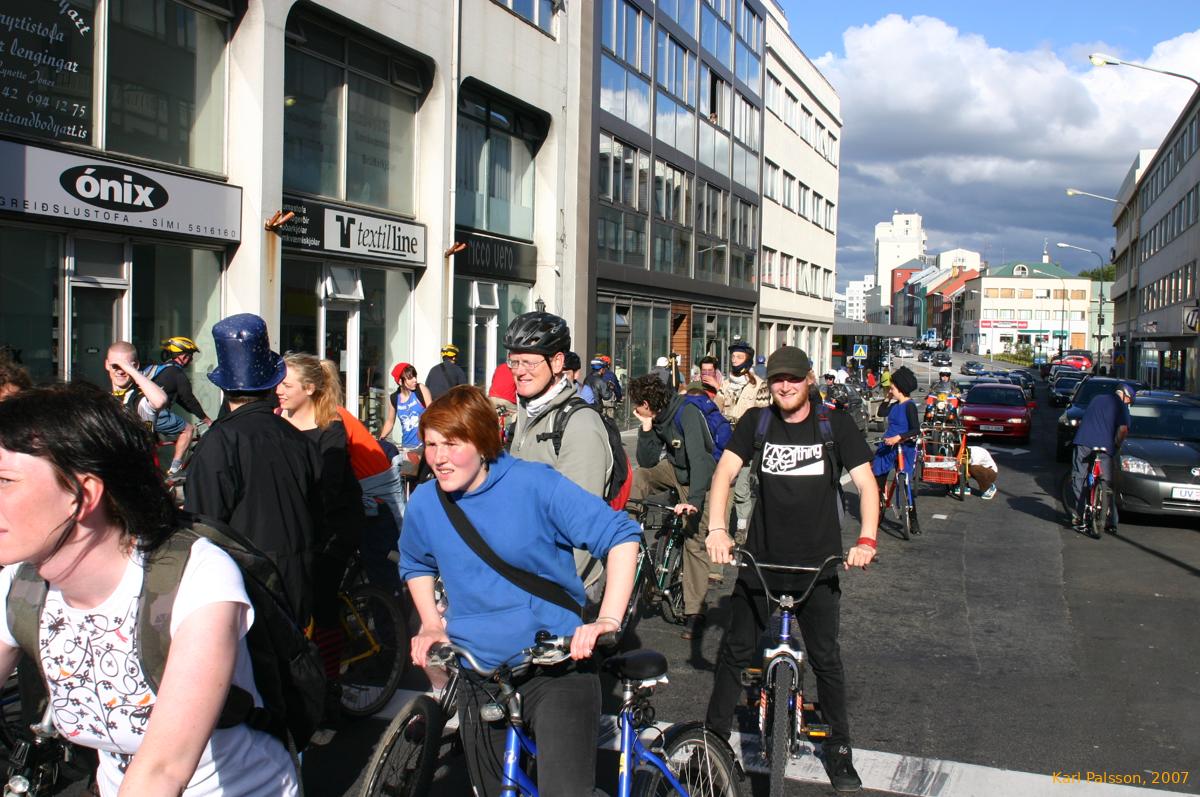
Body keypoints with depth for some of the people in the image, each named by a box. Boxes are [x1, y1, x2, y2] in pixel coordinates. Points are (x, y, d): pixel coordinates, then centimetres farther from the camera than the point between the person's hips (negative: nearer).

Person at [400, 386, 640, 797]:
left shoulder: (535, 484, -14)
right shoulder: (424, 503, 1)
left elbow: (621, 535, -14)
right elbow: (415, 564, 23)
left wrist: (609, 619, -23)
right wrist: (432, 625, 10)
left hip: (558, 667, -5)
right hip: (479, 674, 5)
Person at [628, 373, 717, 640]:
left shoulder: (687, 413, -30)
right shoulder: (657, 418, -8)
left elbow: (698, 459, -38)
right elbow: (647, 462, -8)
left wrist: (694, 500, -47)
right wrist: (646, 428, -21)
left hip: (698, 478, -7)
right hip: (674, 469, 7)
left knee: (695, 543, -5)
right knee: (635, 478, -18)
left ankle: (694, 612, 3)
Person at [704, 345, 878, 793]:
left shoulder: (835, 424, -1)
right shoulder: (756, 422, 1)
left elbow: (866, 483, -5)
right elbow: (724, 473, -8)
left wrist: (866, 540, -21)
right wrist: (717, 529, -25)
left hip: (819, 565, -1)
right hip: (760, 561, 1)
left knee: (826, 659, 6)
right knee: (735, 652, 7)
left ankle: (839, 749, 21)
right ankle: (714, 735, 22)